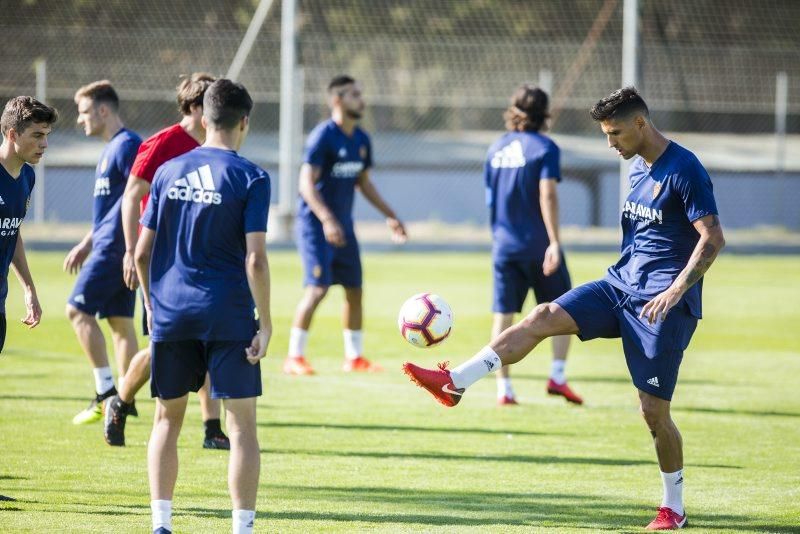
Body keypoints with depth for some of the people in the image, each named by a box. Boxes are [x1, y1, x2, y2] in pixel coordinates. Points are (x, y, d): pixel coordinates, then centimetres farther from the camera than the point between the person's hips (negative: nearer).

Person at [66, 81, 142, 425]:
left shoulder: (126, 146, -13)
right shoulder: (112, 148, 19)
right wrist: (87, 244, 27)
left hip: (115, 249, -10)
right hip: (108, 247, 10)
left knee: (78, 309, -9)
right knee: (120, 320, 8)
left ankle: (106, 391, -9)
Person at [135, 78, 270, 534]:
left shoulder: (169, 172, 6)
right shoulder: (250, 178, -7)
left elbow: (142, 252, 9)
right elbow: (255, 259, -13)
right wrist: (266, 324, -7)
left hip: (170, 311, 4)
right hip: (228, 316, -4)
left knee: (168, 418, 15)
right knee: (242, 424, 2)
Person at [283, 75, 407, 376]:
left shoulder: (361, 140, 9)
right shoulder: (323, 136, -14)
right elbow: (307, 183, -20)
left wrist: (389, 216, 18)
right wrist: (327, 221, -30)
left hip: (343, 226, 8)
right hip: (316, 225, -8)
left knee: (354, 291, 8)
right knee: (318, 289, -13)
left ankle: (355, 357, 18)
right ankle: (294, 358, -5)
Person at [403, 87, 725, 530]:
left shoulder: (685, 170, -14)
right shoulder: (638, 167, 12)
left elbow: (712, 239, -19)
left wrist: (675, 291, -26)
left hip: (662, 302, -8)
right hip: (621, 283, 8)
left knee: (654, 410, -5)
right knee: (543, 318, -10)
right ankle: (454, 383, -17)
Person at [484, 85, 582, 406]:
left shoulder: (496, 150, 9)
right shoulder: (544, 148, -7)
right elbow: (547, 196, -17)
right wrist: (554, 242, -21)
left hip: (504, 244, 4)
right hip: (538, 244, -4)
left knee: (503, 315, 5)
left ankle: (503, 389, 2)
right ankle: (557, 377, 0)